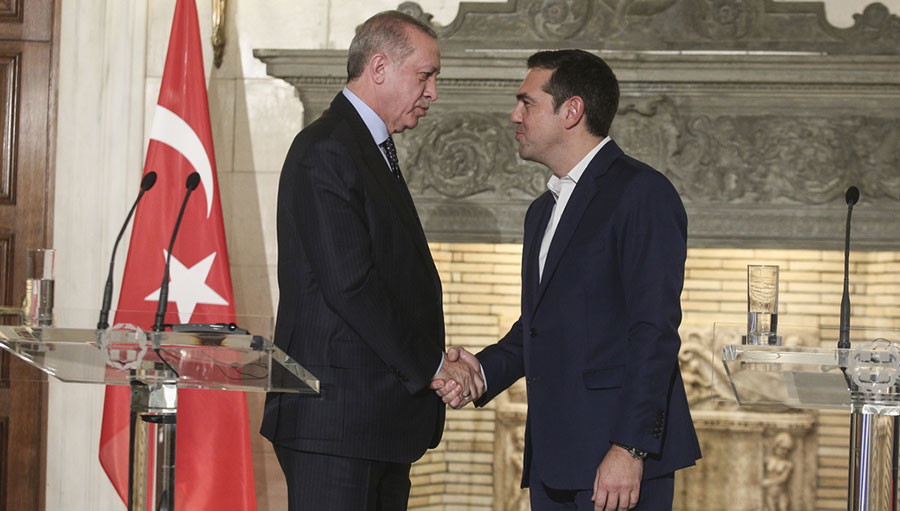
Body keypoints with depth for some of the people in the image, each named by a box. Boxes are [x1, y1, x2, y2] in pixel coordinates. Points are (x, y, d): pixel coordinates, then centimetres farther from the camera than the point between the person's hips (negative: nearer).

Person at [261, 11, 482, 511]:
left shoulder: (377, 151, 21)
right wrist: (430, 365, -12)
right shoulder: (326, 152, -12)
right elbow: (348, 285, -19)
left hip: (382, 416, 10)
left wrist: (432, 362, 5)